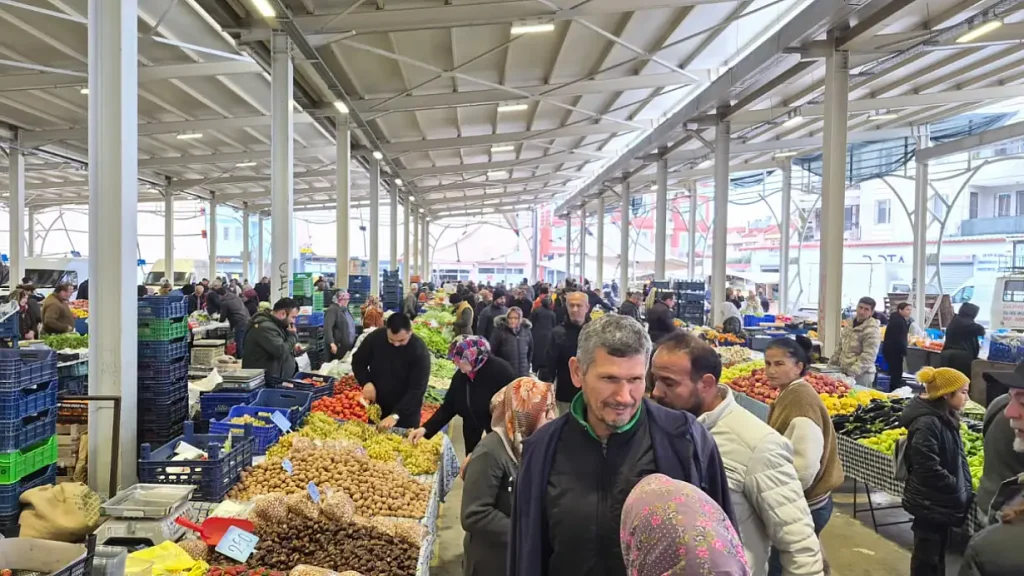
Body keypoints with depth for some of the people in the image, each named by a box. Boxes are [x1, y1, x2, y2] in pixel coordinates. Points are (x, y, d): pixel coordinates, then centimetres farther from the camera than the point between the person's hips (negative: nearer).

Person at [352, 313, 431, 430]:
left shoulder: (420, 351, -23)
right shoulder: (375, 337, -13)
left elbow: (417, 389, -24)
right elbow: (358, 361, 2)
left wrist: (396, 415, -32)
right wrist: (366, 382, -16)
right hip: (376, 407, 3)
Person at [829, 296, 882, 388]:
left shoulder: (872, 330, -14)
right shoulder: (850, 324, 10)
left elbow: (868, 357, -21)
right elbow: (840, 346, 19)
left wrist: (853, 373, -27)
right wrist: (831, 363, 16)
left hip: (861, 374, -7)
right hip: (843, 371, 7)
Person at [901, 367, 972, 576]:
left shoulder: (946, 418, 6)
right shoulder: (927, 423, -24)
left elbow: (956, 460, 14)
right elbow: (929, 469, -28)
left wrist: (963, 489, 4)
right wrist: (958, 490, -18)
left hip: (943, 501, 9)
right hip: (929, 503, -9)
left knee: (938, 551, 21)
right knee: (926, 556, 5)